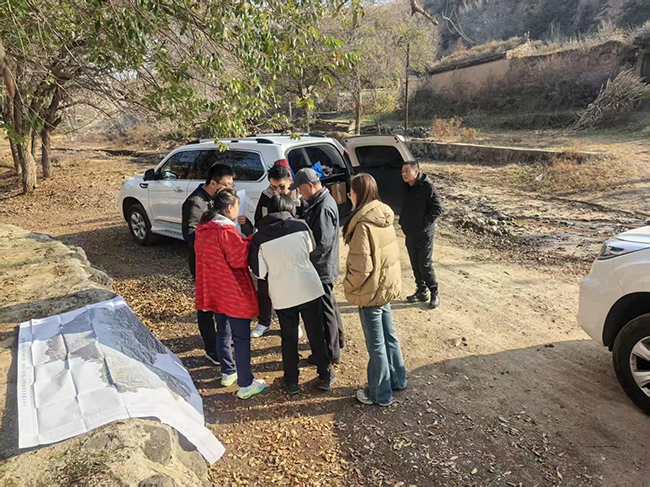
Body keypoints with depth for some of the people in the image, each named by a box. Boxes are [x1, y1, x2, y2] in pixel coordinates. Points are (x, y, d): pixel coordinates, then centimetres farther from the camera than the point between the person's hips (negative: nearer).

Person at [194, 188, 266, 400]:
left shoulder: (202, 230, 6)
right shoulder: (227, 230, -22)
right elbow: (240, 259, -21)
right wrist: (251, 240, -9)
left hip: (213, 291, 9)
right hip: (234, 293, -9)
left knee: (223, 332, 22)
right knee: (241, 338, 1)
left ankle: (228, 372, 36)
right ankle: (245, 384, 8)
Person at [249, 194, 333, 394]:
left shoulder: (259, 237, -8)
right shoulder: (301, 226, -6)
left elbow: (259, 272, -4)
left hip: (282, 294, 0)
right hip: (309, 288, 1)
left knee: (288, 338, 16)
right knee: (316, 334, 15)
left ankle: (292, 381, 27)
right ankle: (325, 377, 26)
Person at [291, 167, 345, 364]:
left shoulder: (323, 208, -25)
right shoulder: (321, 201, 8)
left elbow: (322, 244, -28)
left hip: (321, 268, -10)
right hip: (324, 266, 10)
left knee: (324, 310, 3)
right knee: (329, 304, 24)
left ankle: (331, 353, 18)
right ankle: (338, 339, 43)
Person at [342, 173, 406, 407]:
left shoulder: (364, 225, -25)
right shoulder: (384, 216, 1)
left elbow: (361, 267, -26)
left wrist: (348, 285, -9)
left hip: (370, 291, -8)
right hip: (388, 286, 8)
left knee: (376, 343, 7)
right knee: (389, 335, 23)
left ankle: (380, 394, 25)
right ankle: (396, 379, 41)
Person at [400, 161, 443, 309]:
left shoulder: (428, 187, -16)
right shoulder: (406, 187, 7)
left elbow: (437, 209, -14)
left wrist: (425, 223, -15)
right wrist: (403, 222, 9)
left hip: (424, 234, -7)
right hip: (410, 233, 7)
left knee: (425, 265, -1)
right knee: (415, 265, 14)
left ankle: (434, 293, 16)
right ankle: (421, 292, 28)